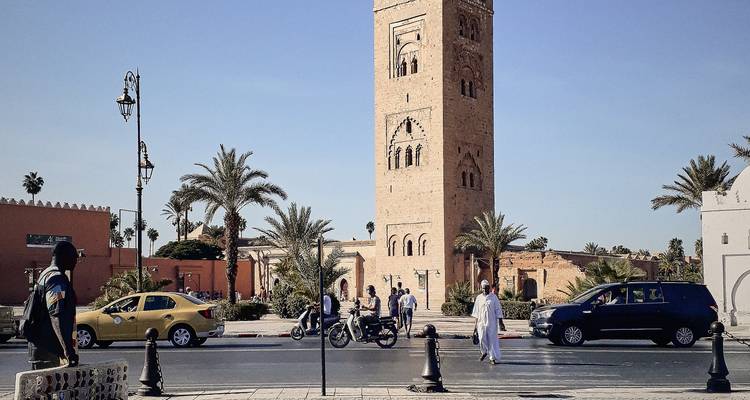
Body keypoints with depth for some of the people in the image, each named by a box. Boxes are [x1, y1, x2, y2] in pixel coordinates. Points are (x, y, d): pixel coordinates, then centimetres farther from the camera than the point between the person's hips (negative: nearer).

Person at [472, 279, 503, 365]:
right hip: (481, 322, 2)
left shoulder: (493, 297, -1)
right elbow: (476, 311, 10)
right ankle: (484, 352, 29)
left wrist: (500, 320, -6)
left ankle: (494, 357, 2)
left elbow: (498, 309, -2)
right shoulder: (479, 298, 6)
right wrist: (476, 322, 8)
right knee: (482, 339, 0)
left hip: (491, 322, -2)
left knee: (492, 339, -3)